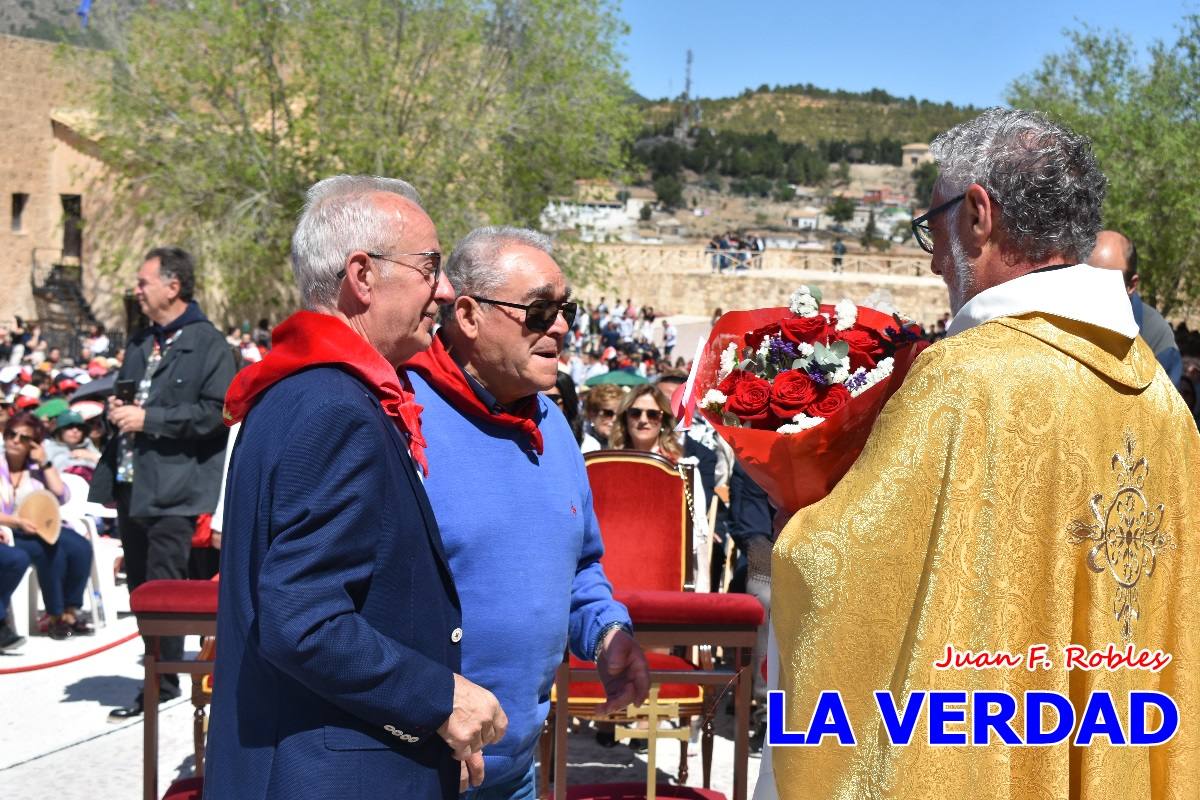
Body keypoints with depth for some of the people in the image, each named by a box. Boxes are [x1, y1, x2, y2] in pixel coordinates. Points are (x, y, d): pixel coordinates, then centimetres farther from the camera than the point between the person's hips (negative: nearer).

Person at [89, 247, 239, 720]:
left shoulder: (209, 345, -8)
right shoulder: (140, 344, 18)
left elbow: (216, 412, -17)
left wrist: (148, 419, -18)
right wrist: (117, 409, 6)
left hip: (175, 489, -8)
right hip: (132, 485, 8)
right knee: (141, 592, 14)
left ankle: (162, 689, 4)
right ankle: (160, 677, 26)